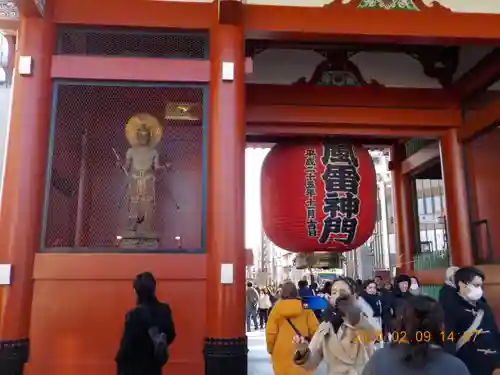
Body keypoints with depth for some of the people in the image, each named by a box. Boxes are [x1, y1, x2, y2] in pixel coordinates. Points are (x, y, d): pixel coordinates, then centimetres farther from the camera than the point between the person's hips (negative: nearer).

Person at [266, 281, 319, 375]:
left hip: (282, 352, -1)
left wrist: (271, 349, 12)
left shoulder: (277, 308, -3)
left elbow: (270, 332, -4)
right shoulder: (305, 307, -2)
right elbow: (314, 329, -4)